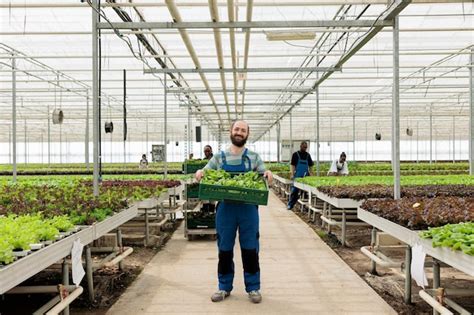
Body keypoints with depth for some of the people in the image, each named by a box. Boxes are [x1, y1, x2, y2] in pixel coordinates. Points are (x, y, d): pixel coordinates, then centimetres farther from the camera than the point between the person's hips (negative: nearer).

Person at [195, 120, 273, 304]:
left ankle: (253, 288, 20)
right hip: (225, 208, 1)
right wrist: (199, 173, -15)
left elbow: (264, 178, 6)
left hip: (248, 209, -1)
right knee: (224, 249, 10)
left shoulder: (254, 157, 6)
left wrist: (268, 174, -17)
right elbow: (205, 175, 8)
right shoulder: (218, 157, 7)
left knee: (250, 249, 6)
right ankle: (224, 287, 24)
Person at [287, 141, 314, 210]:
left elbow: (310, 165, 15)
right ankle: (290, 204, 2)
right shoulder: (295, 154, 0)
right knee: (294, 190, -4)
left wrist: (310, 174, 7)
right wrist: (292, 174, -13)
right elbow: (292, 165, -4)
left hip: (305, 176, 4)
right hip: (297, 176, -4)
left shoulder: (307, 155, 12)